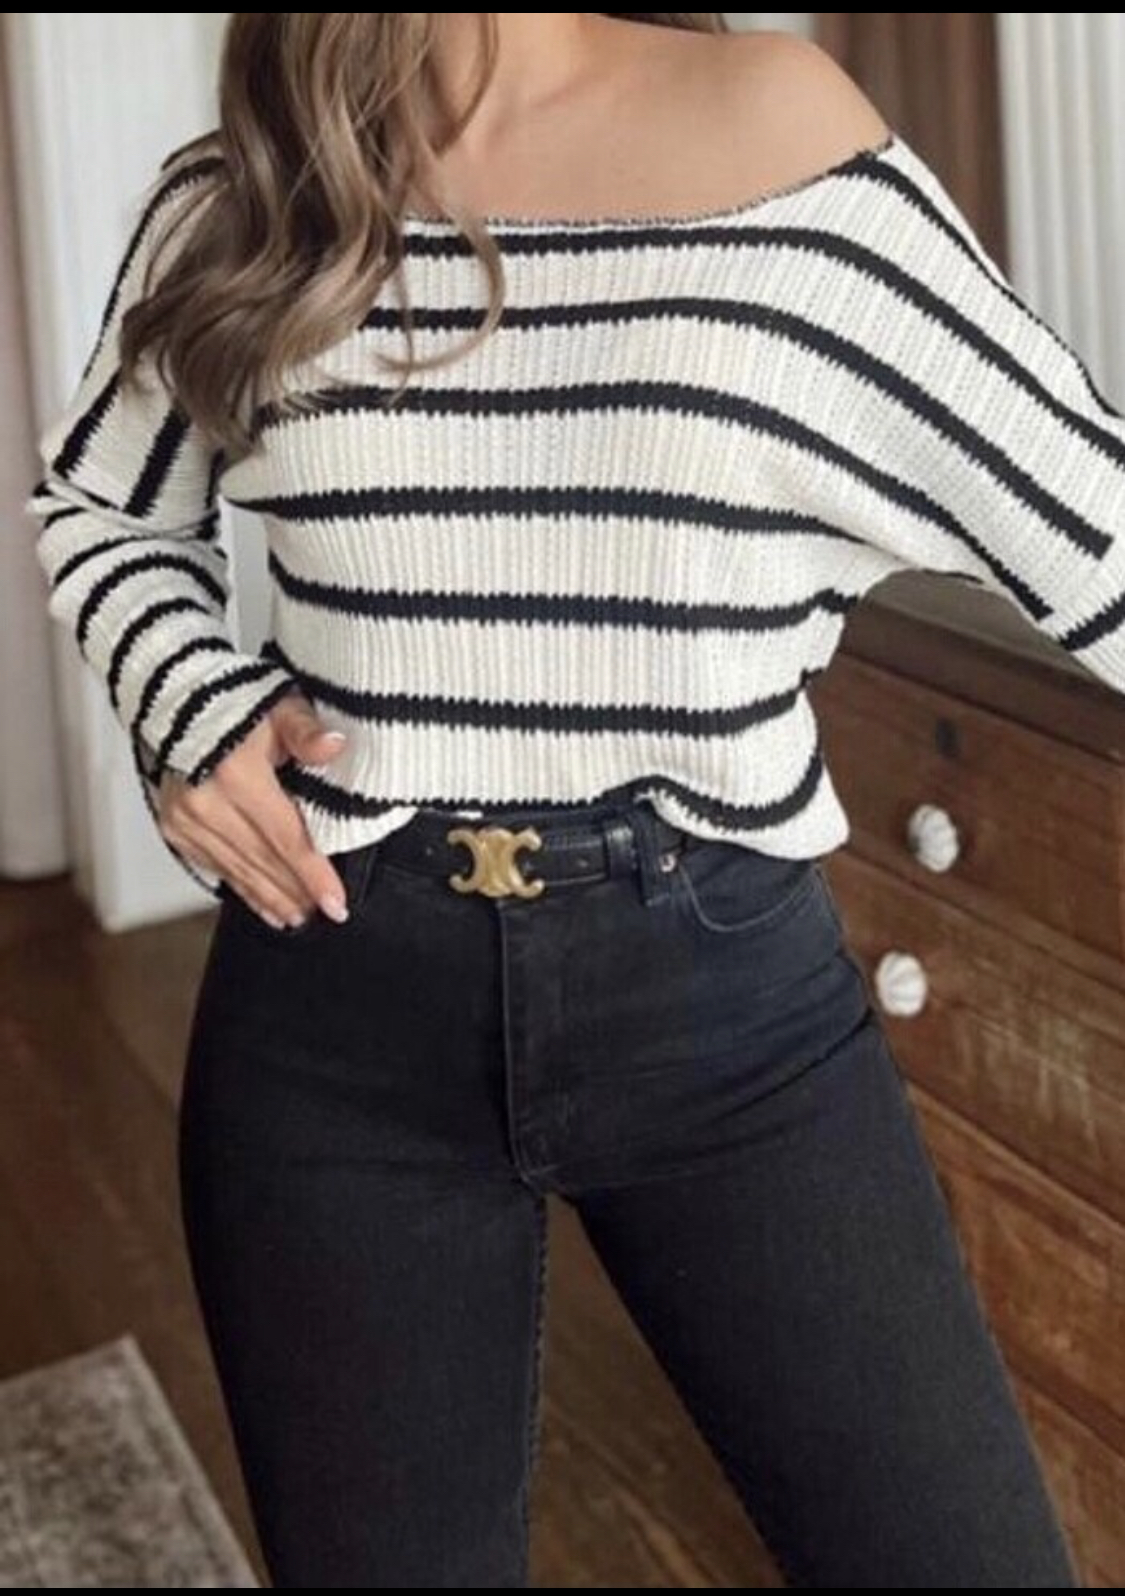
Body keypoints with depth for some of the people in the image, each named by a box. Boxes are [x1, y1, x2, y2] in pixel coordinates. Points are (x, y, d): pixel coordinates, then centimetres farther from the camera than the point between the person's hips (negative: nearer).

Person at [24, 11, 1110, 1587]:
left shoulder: (773, 127, -6)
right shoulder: (233, 202, 1)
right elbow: (95, 505, 19)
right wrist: (190, 701, -1)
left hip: (726, 988, -1)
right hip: (337, 1005, 1)